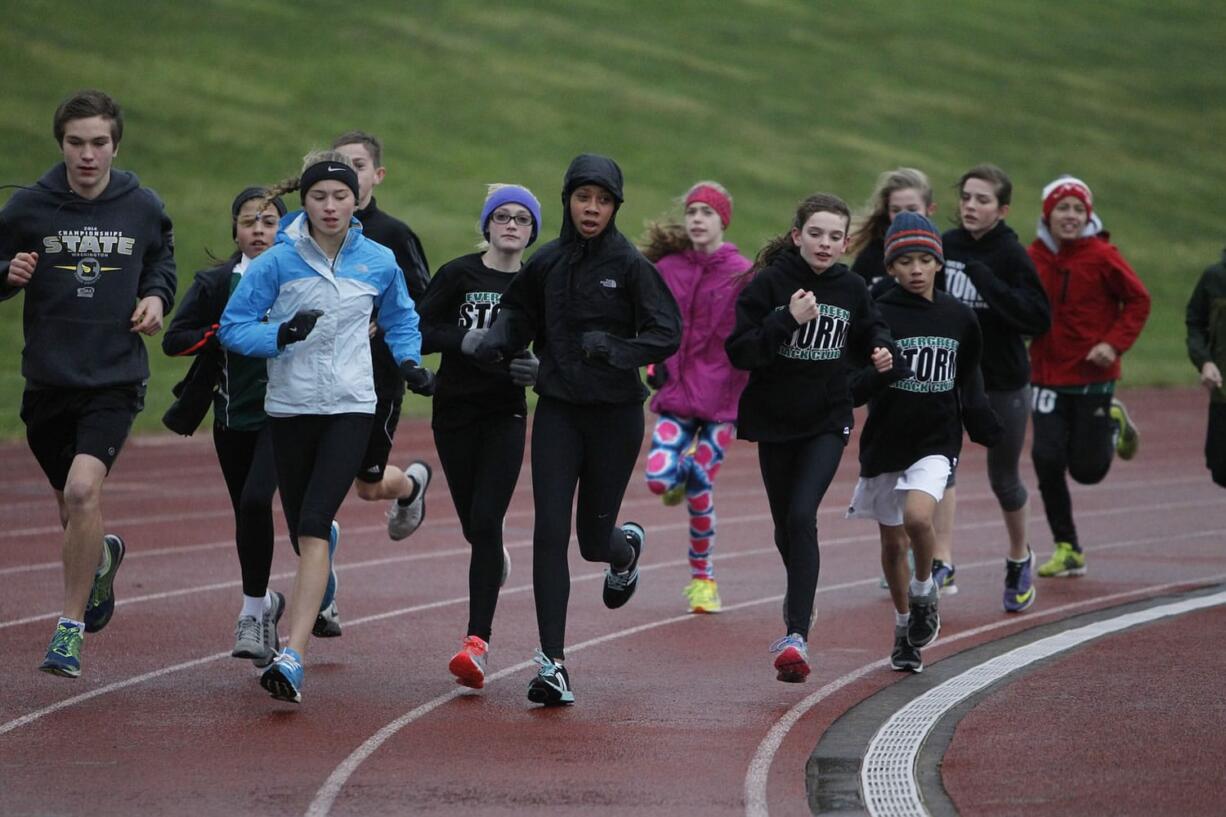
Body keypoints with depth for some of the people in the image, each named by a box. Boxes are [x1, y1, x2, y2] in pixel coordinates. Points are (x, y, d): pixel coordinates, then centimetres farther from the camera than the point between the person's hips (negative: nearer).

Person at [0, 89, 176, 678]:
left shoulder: (142, 209, 0)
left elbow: (162, 262, 18)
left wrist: (156, 297, -2)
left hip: (115, 380, -2)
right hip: (48, 380, 2)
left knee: (83, 490, -21)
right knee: (70, 503, 15)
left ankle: (70, 629, -10)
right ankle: (102, 558, 53)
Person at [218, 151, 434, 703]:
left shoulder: (379, 262, 3)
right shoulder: (277, 261, -4)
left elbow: (400, 319, 23)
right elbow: (232, 328, -3)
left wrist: (410, 362, 7)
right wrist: (281, 335, -19)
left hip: (350, 408, -1)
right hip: (290, 408, 1)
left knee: (313, 527, -18)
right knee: (303, 533, 10)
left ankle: (292, 658, -27)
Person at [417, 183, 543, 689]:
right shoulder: (458, 275, -2)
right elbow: (419, 332, -5)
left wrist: (538, 368, -11)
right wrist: (464, 340, -21)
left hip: (506, 414, -1)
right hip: (455, 411, 1)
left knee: (486, 522, -14)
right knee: (475, 526, 8)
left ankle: (477, 642, -17)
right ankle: (495, 557, 48)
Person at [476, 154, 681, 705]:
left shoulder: (630, 265, -8)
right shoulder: (547, 263, 2)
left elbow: (667, 333, -10)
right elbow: (517, 311, 17)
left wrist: (616, 350, -26)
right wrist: (497, 342, -4)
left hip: (616, 413, -2)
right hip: (558, 411, 2)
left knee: (594, 540, 7)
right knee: (550, 532, -10)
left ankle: (626, 547, 48)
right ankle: (553, 665, -9)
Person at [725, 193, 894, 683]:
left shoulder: (851, 289, -1)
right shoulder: (769, 283, -10)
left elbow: (868, 332, 19)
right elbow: (738, 350, -16)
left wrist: (881, 351, -4)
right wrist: (788, 320, -27)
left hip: (827, 422, -1)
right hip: (774, 421, 1)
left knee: (802, 517, -19)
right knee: (785, 526, 14)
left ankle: (796, 635, -24)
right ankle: (801, 597, 46)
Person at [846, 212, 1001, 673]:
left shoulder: (959, 318, 2)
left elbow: (968, 381, 17)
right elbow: (852, 389, -11)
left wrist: (987, 429, 10)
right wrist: (878, 374, -31)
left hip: (936, 441, 0)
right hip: (885, 441, 0)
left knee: (918, 517, -25)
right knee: (892, 540, 11)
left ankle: (925, 589, 3)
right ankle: (904, 624, 32)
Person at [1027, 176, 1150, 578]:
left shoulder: (1102, 257, -9)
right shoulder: (1033, 258, -1)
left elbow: (1138, 300, -3)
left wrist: (1115, 343, -13)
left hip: (1094, 375, -3)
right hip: (1049, 375, 3)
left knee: (1087, 469, 0)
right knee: (1047, 460, -6)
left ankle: (1114, 424, 33)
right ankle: (1067, 550, 10)